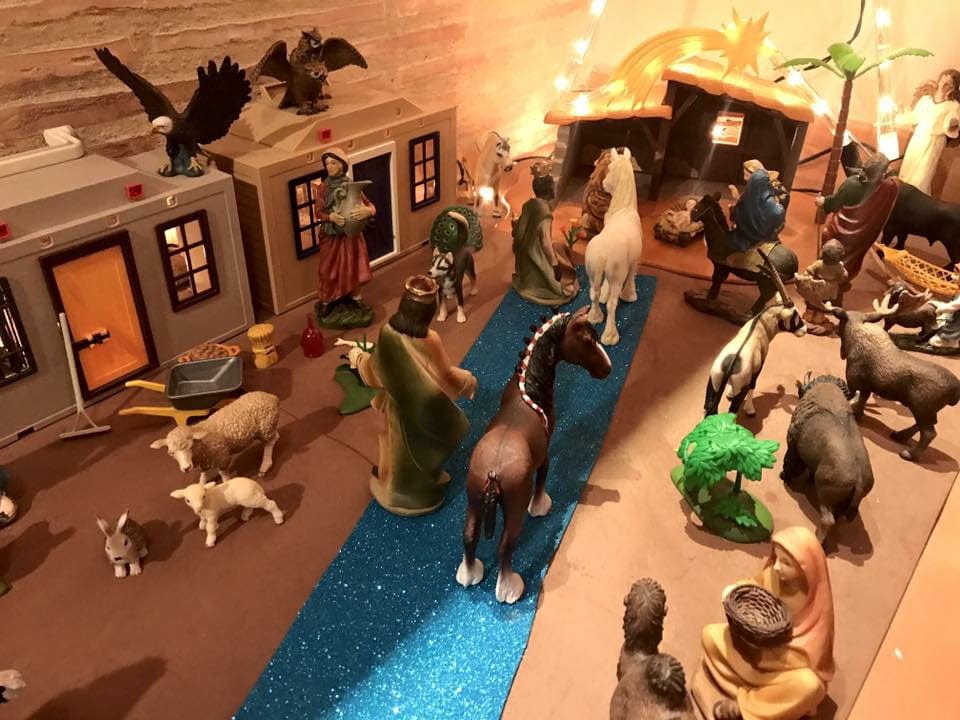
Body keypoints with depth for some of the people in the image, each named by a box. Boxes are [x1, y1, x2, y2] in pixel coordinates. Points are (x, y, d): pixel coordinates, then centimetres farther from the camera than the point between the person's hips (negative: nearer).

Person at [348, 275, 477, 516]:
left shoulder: (387, 330, -21)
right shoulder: (429, 340, -33)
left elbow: (377, 366, -4)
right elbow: (446, 376, -19)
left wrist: (358, 357, 17)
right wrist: (468, 381, 1)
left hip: (396, 403, 4)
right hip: (423, 406, -4)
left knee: (398, 442, 28)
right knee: (420, 445, 22)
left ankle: (393, 483, 52)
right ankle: (421, 486, 45)